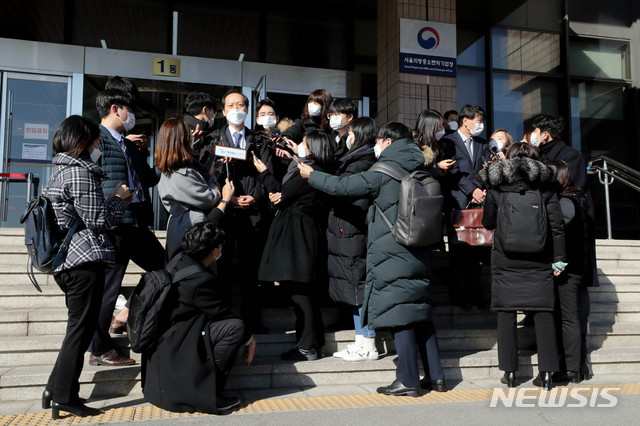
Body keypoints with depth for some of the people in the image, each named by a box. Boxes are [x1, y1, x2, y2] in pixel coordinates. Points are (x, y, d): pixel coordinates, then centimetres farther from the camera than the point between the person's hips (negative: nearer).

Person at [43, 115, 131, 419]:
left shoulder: (60, 171, 18)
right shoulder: (79, 172, -13)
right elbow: (98, 221, -14)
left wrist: (112, 202, 15)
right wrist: (118, 199, 1)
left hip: (69, 261, 10)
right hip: (85, 260, -10)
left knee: (78, 328, 17)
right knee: (81, 329, -2)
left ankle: (55, 391, 23)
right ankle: (65, 398, 6)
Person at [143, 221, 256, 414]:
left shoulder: (179, 260, 0)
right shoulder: (200, 279, -25)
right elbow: (222, 313, -15)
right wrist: (249, 339, -3)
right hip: (175, 346, -11)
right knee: (235, 328, -22)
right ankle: (210, 394, -12)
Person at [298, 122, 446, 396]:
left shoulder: (383, 172, -10)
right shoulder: (418, 171, 11)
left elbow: (343, 186, -6)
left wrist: (311, 175, 8)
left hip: (392, 255, -7)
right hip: (417, 252, 7)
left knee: (399, 315, -2)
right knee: (420, 312, 13)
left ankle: (408, 380, 4)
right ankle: (435, 374, 18)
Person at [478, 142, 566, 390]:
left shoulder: (495, 187, 1)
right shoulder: (545, 185, 2)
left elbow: (487, 223, 8)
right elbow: (557, 225, 0)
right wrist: (558, 259, 4)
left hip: (505, 261, -1)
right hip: (539, 261, 1)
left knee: (506, 313, 6)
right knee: (543, 313, 6)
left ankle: (509, 372, 10)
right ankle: (546, 373, 7)